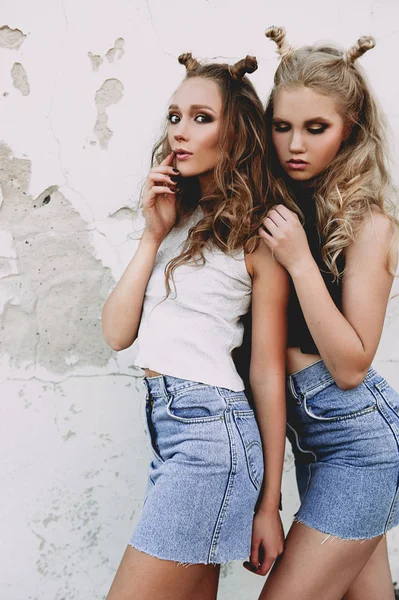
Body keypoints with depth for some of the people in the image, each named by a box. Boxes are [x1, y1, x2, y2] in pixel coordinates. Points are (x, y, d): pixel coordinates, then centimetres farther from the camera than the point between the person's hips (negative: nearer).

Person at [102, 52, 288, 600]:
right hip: (166, 424, 7)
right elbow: (117, 333, 4)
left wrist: (269, 504, -4)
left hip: (213, 434, -7)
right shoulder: (174, 217, 12)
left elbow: (268, 374, -7)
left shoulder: (254, 234, -7)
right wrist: (155, 233, -4)